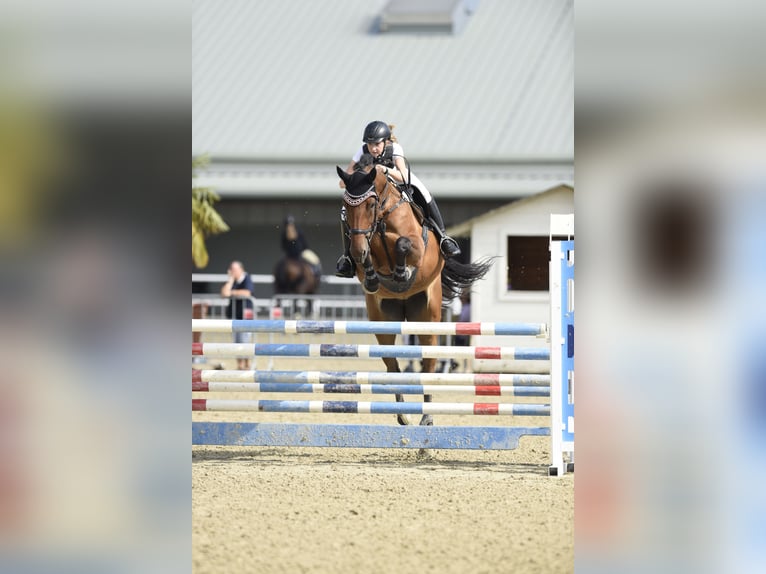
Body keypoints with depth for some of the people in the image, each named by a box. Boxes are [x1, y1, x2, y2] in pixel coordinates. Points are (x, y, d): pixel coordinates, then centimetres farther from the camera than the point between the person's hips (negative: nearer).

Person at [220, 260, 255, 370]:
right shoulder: (232, 281, 8)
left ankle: (247, 364, -2)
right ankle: (239, 364, 12)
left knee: (244, 340, -8)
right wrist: (231, 279, -8)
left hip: (245, 313, -5)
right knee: (236, 340, 7)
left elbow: (247, 293, -19)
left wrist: (232, 292, -7)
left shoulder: (247, 279, -4)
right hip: (233, 313, 5)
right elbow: (224, 293, -6)